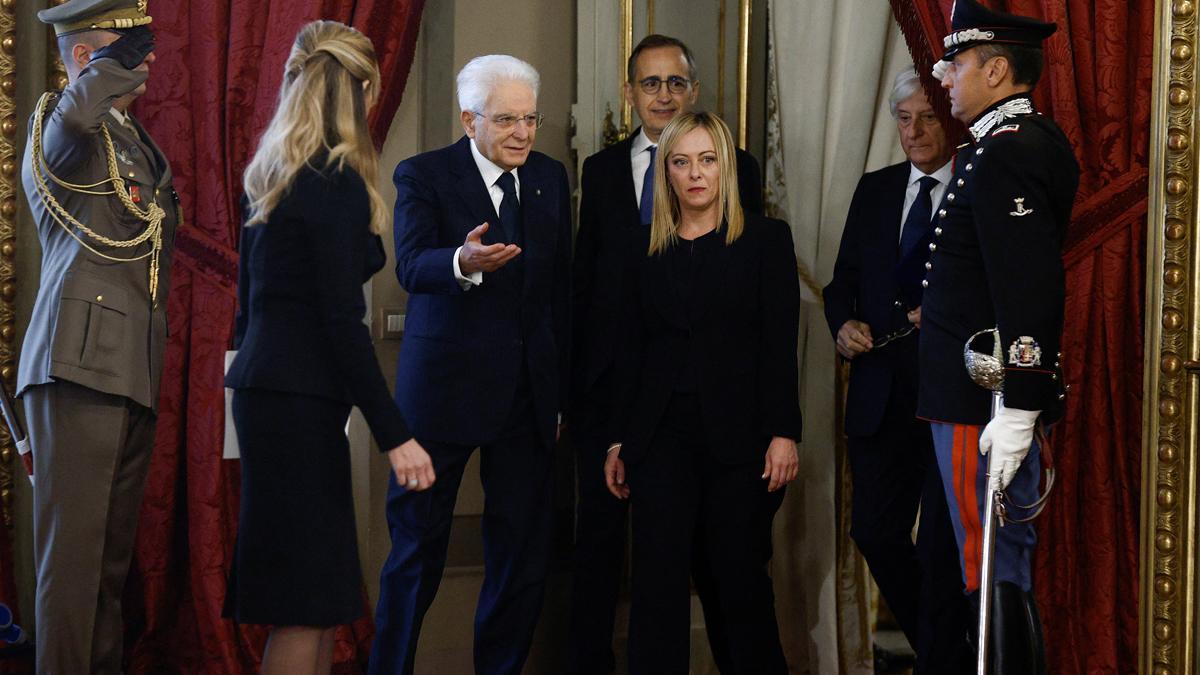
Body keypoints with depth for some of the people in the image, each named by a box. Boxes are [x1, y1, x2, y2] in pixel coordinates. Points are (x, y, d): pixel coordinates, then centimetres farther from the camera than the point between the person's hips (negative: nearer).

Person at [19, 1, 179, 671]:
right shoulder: (57, 122, -4)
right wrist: (120, 60, -18)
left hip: (134, 376, 9)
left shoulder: (134, 138, 22)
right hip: (82, 363, -9)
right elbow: (77, 111, -30)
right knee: (73, 548, -9)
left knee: (113, 554, 12)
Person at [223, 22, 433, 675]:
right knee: (307, 603, -4)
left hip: (264, 383, 9)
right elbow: (342, 320, -17)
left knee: (321, 594, 13)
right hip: (300, 398, -9)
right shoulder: (336, 183, -13)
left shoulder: (272, 175, 13)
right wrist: (394, 434, -15)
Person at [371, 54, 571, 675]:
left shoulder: (550, 177, 10)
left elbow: (559, 290, 14)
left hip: (529, 391, 4)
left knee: (524, 550, 7)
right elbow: (411, 267, -20)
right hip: (445, 385, -4)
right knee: (418, 548, 4)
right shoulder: (423, 175, -4)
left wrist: (562, 392, 12)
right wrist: (463, 262, -42)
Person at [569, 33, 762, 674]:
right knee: (600, 530, 10)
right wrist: (574, 373, 4)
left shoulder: (735, 168, 2)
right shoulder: (601, 169, 11)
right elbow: (583, 275, 10)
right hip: (611, 374, 3)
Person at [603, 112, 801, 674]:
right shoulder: (647, 251, 12)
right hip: (663, 433, 3)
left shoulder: (765, 239, 3)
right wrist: (618, 442, 10)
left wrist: (783, 432, -10)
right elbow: (631, 350, 12)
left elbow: (780, 344, -3)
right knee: (657, 580, -1)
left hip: (736, 434, -2)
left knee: (741, 579, 3)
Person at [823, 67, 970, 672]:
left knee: (942, 541, 0)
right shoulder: (874, 190, 13)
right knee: (874, 530, 9)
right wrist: (845, 323, -4)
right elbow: (845, 278, 16)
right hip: (883, 393, 5)